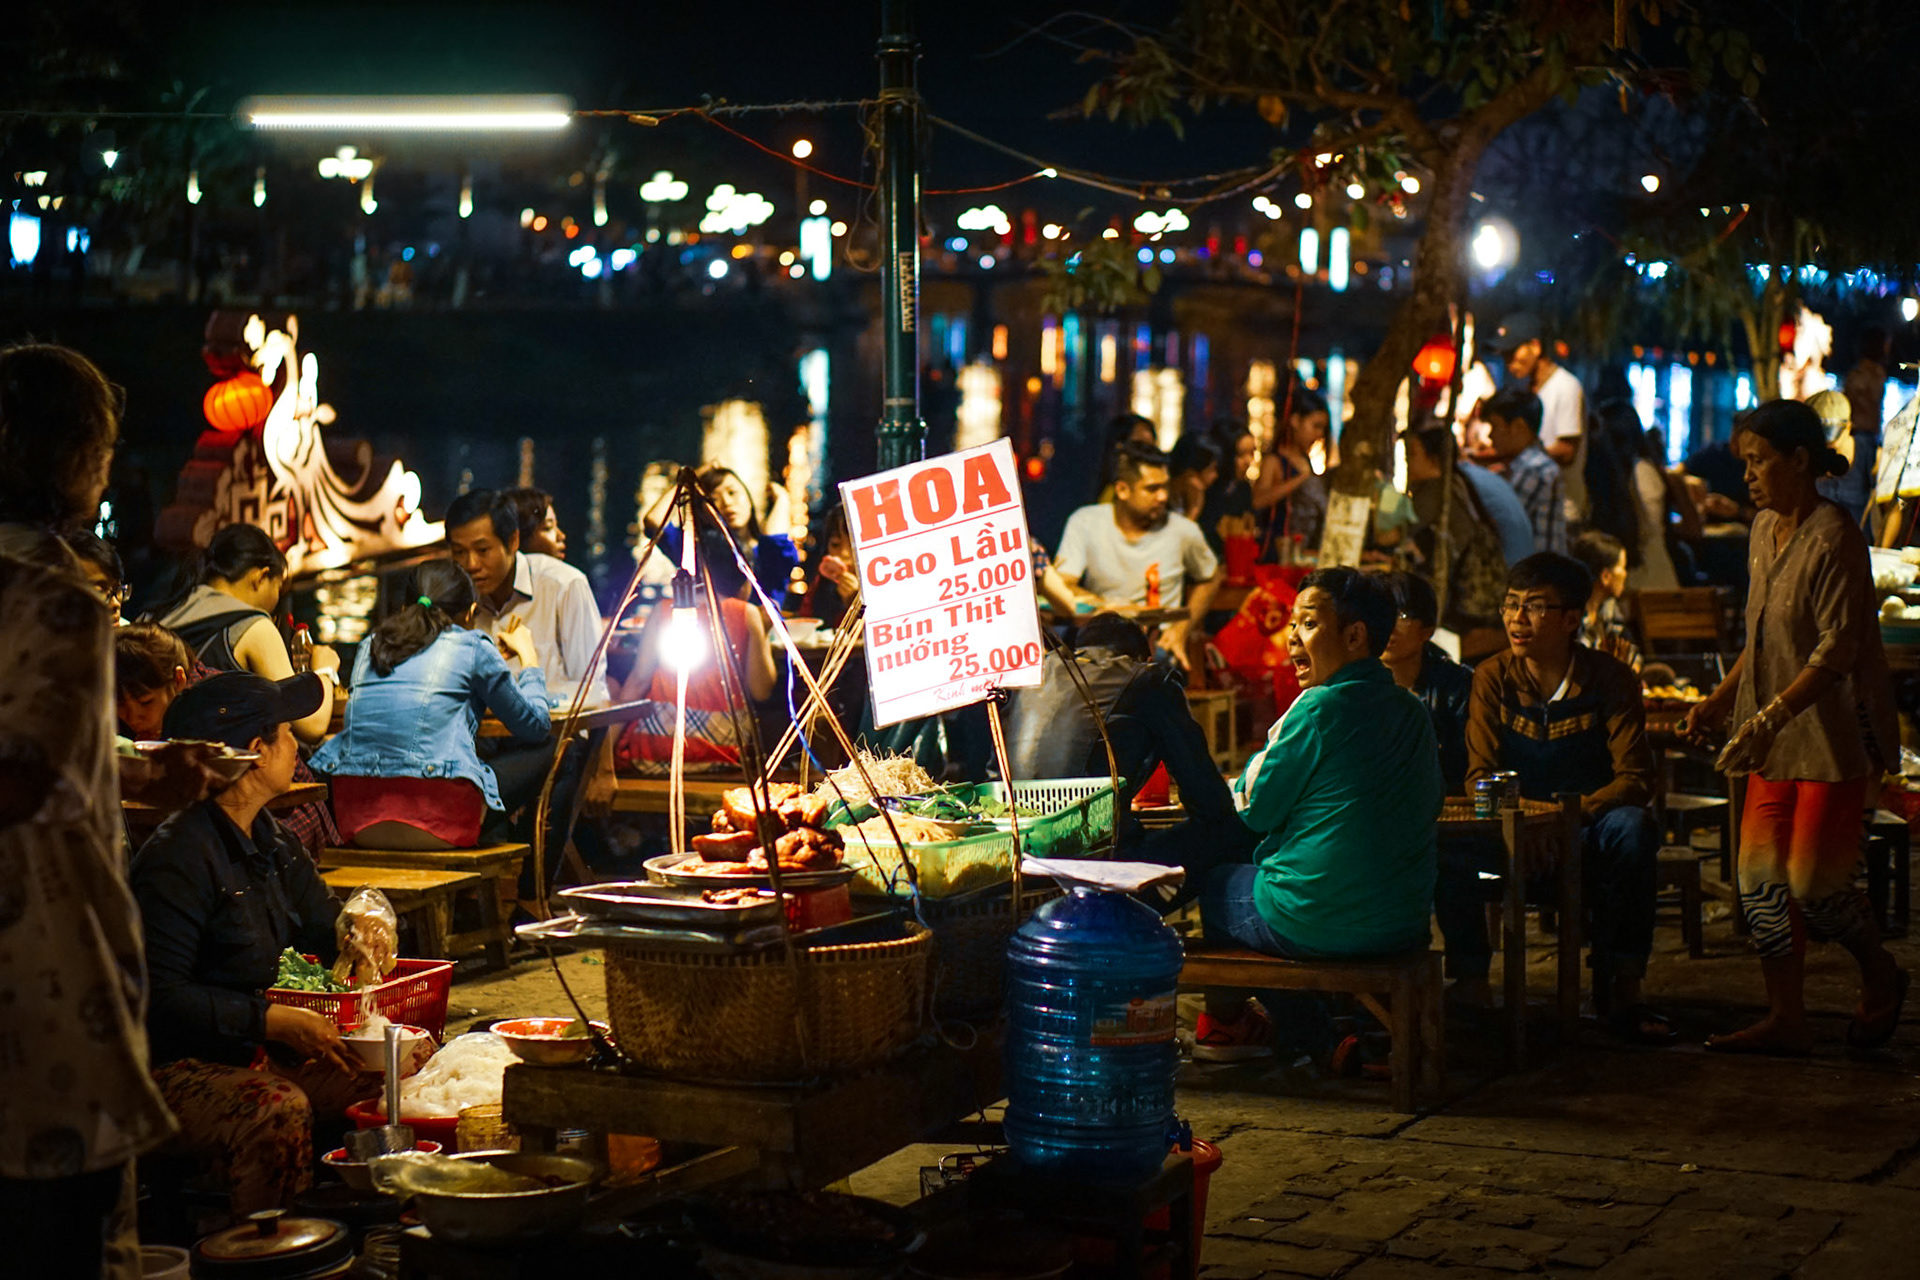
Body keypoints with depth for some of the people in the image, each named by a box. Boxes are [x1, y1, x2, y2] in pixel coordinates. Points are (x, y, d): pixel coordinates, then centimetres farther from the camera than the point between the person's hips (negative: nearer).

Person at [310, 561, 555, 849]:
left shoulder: (371, 645, 20)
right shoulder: (473, 647, 6)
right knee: (542, 757, 17)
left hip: (355, 819, 5)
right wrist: (527, 655, 33)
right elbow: (536, 727, 16)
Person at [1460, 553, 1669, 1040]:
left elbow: (1635, 779, -9)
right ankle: (1471, 982, -20)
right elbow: (1480, 776, -3)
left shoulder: (1611, 680, -4)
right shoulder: (1493, 678, 0)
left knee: (1632, 827, -34)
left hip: (1587, 834, -1)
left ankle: (1620, 986, -26)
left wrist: (1579, 810, -28)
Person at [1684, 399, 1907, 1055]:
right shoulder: (1765, 529, 10)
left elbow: (1836, 652, -22)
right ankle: (1786, 1020, 10)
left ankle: (1882, 978, 22)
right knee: (1761, 875, 3)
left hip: (1836, 735, -8)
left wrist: (1769, 717, -27)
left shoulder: (1835, 540, -17)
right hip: (1779, 735, 8)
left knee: (1813, 879, -5)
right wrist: (1722, 699, 12)